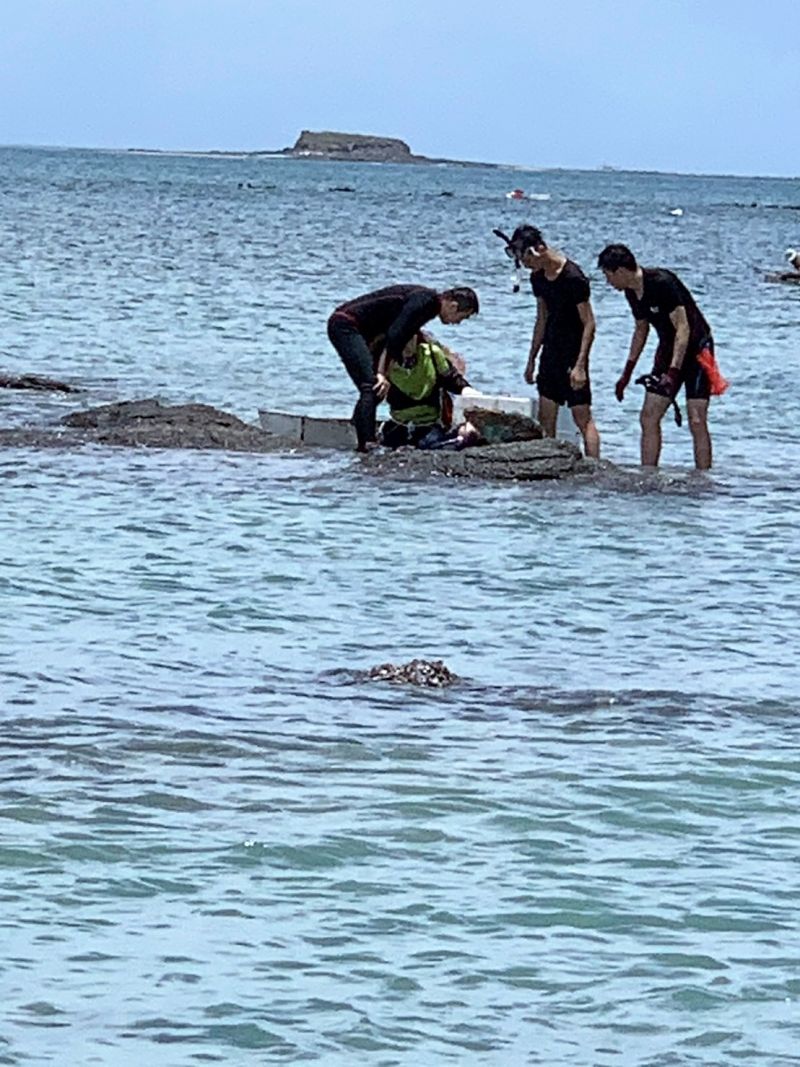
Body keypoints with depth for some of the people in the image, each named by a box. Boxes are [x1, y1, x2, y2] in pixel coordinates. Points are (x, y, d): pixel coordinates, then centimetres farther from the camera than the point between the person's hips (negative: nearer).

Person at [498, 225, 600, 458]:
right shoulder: (538, 277, 6)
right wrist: (531, 360, 19)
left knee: (583, 418, -8)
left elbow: (589, 324, -16)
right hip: (551, 352, 8)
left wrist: (580, 365, -21)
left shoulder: (573, 278, -18)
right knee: (546, 420, 6)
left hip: (573, 354, -8)